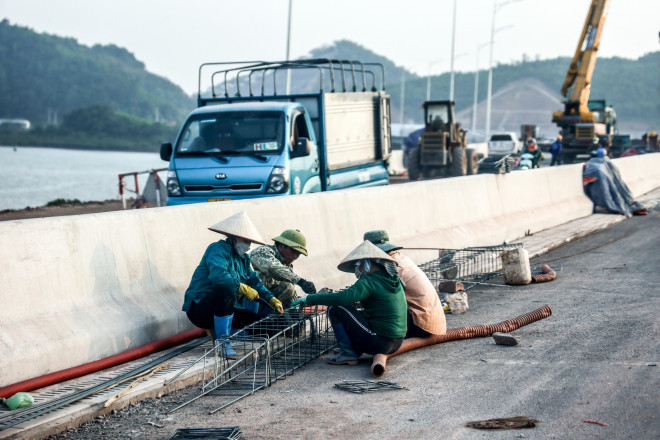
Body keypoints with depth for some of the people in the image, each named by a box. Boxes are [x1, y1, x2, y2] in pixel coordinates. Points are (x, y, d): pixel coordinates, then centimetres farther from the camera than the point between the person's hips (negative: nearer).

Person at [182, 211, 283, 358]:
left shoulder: (243, 258, 13)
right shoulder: (219, 250, -15)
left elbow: (254, 281, 10)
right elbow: (218, 276, -33)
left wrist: (272, 300, -5)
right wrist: (244, 289, -28)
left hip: (221, 308, 9)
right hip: (199, 307, -9)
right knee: (226, 290, -38)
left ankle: (214, 330, 15)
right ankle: (223, 345, -30)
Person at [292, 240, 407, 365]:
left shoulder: (369, 281, -13)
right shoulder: (394, 280, 12)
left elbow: (342, 297, -25)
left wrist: (309, 299, -19)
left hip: (379, 343, -9)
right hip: (396, 344, 9)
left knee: (335, 309, -2)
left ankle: (348, 353, -3)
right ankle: (355, 349, 14)